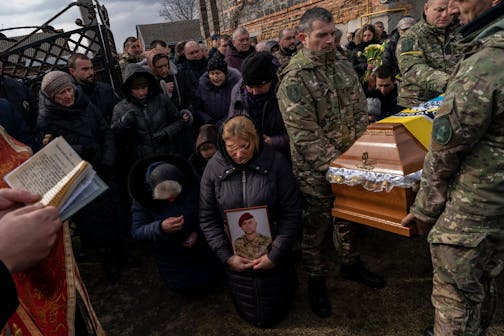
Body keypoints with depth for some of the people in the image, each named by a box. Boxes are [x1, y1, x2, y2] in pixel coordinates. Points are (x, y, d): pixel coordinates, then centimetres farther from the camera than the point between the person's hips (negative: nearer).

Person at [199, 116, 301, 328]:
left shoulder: (276, 163, -15)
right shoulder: (214, 168, -10)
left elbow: (292, 212, -12)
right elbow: (207, 218, -5)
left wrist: (276, 254, -15)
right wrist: (226, 256, -11)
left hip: (273, 256, -1)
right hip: (236, 258, 2)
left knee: (272, 316, 13)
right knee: (252, 317, 14)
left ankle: (287, 282, 43)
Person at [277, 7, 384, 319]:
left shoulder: (343, 64, 4)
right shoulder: (293, 80, -17)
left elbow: (361, 110, 7)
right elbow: (305, 136, -21)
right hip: (314, 171, -6)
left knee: (348, 215, 23)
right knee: (315, 225, 9)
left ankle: (351, 263, 46)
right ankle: (316, 278, 31)